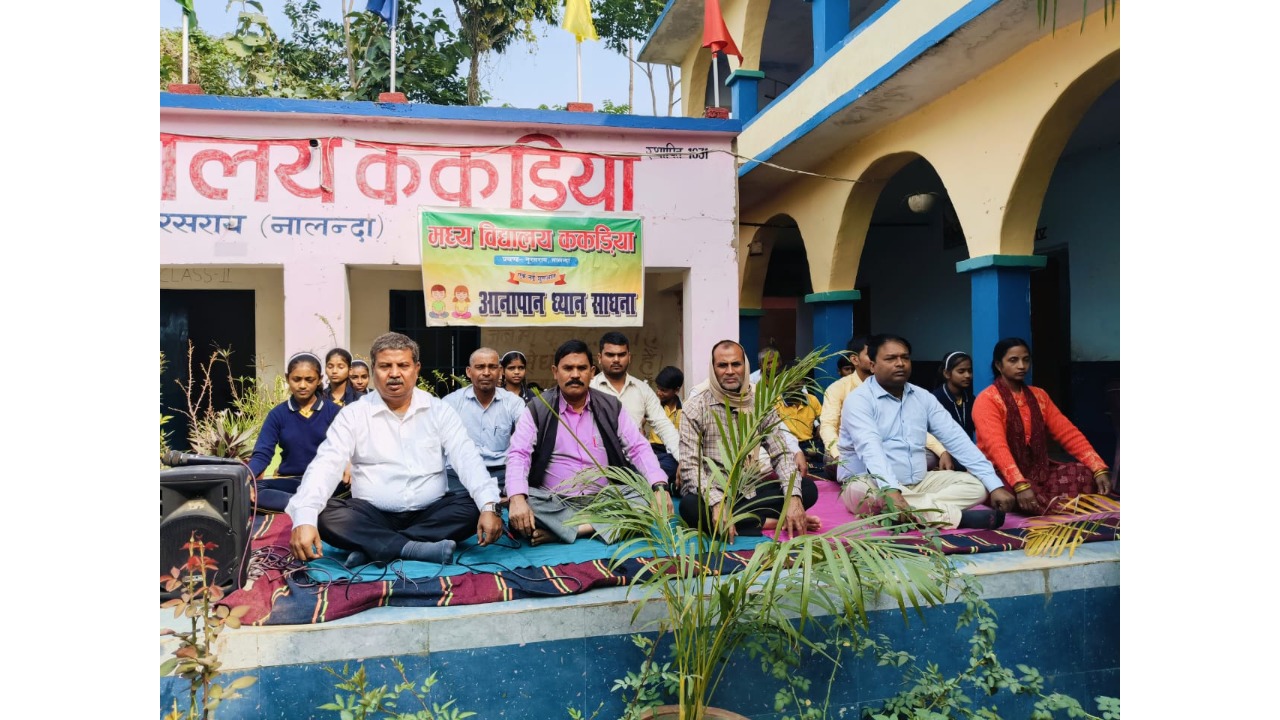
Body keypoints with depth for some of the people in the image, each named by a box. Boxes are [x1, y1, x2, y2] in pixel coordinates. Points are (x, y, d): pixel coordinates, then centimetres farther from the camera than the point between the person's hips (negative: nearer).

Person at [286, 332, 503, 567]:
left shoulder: (439, 411, 3)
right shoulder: (353, 414, 1)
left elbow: (467, 458, -9)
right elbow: (325, 465, -12)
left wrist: (489, 506, -27)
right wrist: (304, 519, -30)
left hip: (431, 514, 1)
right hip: (373, 516, -1)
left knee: (475, 503, -26)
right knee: (324, 513, -26)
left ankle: (373, 549, -25)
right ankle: (414, 548, -30)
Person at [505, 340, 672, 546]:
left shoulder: (611, 406, 6)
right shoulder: (537, 408, 0)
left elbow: (638, 448, 3)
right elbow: (518, 455, -8)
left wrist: (660, 487, -16)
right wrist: (517, 498, -28)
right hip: (553, 502, -2)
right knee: (519, 506, -32)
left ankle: (558, 529, -23)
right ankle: (607, 526, -24)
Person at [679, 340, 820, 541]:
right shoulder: (695, 408, -9)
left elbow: (781, 454, -3)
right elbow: (690, 466, -17)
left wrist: (794, 497, -21)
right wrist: (716, 503, -34)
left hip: (750, 490, 2)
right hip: (712, 491, -2)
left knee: (807, 488, -14)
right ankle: (768, 521, -22)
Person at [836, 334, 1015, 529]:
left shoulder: (923, 397, 8)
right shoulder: (859, 400, -12)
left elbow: (956, 439, 1)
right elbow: (870, 448, -27)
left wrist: (994, 484, -8)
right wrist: (891, 491, -43)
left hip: (917, 483, 6)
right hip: (873, 484, -6)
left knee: (976, 484, -7)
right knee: (862, 492, -38)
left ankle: (916, 509, -28)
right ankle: (953, 516, -31)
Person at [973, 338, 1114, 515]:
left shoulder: (1039, 395, 12)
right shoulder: (987, 400, -12)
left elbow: (1068, 433, 3)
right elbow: (997, 447, -26)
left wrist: (1099, 468, -12)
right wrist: (1020, 485, -39)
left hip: (1037, 470, 7)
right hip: (1001, 476, -7)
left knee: (1087, 475, -15)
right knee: (1032, 502, -34)